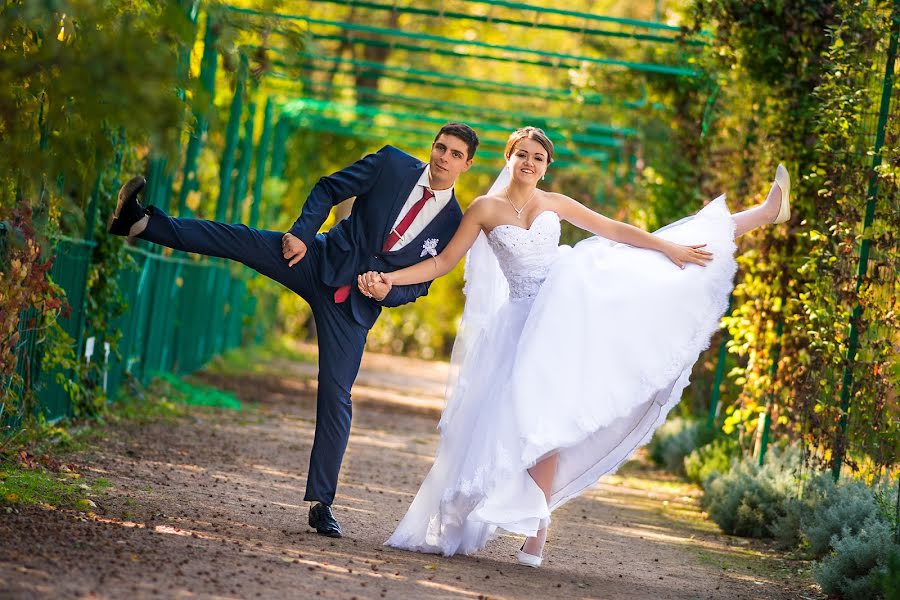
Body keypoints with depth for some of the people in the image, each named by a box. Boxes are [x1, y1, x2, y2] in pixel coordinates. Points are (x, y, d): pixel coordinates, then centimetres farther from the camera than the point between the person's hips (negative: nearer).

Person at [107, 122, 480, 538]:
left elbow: (420, 284, 5)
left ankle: (321, 503, 5)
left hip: (355, 306, 0)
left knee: (336, 397, -2)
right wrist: (302, 232, -13)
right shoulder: (392, 165, -1)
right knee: (241, 240, -21)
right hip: (319, 263, 0)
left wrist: (388, 292, -16)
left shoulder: (453, 222, 0)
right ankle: (138, 221, -24)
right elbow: (329, 189, 2)